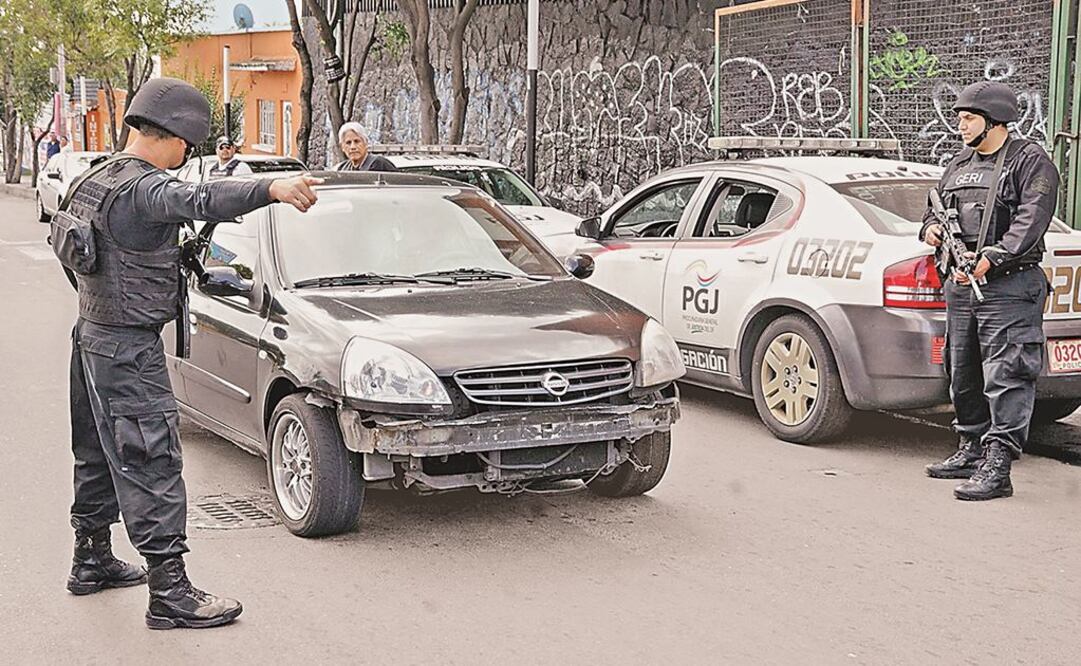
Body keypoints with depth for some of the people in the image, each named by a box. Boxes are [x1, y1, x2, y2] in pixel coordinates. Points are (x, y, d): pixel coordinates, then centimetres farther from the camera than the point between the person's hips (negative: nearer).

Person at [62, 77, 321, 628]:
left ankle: (91, 561, 34)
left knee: (99, 456, 21)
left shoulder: (94, 180, 10)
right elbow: (198, 200, -40)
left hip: (91, 334, 10)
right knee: (152, 465, -9)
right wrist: (273, 188, -52)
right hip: (128, 347, -10)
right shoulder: (142, 186, -21)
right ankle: (169, 592, -8)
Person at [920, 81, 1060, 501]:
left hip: (1008, 287, -8)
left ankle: (997, 465, -12)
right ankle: (971, 451, 27)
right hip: (960, 285, 8)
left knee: (1005, 377, -10)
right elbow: (937, 207, 29)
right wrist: (931, 228, 4)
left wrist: (990, 258, -26)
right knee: (963, 375, 15)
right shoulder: (959, 166, 18)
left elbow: (1031, 220, -16)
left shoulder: (1030, 162, -4)